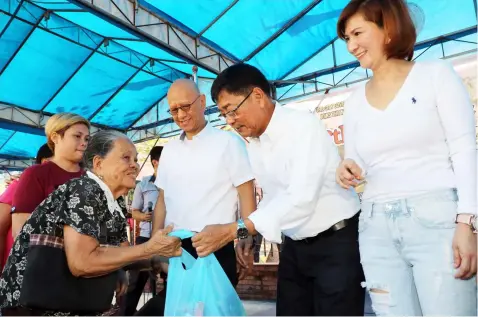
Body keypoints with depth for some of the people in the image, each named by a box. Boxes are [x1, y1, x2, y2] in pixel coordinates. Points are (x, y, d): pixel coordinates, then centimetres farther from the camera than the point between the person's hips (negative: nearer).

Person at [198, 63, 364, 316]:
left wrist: (234, 229, -34)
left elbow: (302, 199, -31)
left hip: (337, 241, -7)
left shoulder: (304, 126, -21)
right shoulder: (253, 146, 4)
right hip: (295, 246, 7)